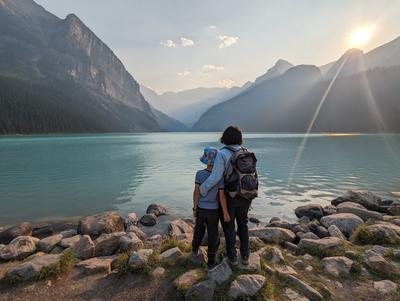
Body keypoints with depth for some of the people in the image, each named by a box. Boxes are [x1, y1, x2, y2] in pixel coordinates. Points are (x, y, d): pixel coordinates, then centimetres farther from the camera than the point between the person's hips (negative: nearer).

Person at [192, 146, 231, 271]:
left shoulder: (199, 173, -13)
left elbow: (196, 192, -12)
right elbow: (222, 196, -16)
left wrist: (195, 208, -1)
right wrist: (226, 213, -7)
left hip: (201, 209, 2)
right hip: (213, 211, -2)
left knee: (199, 230, 25)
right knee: (213, 235, 12)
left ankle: (195, 250, 46)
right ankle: (211, 263, 21)